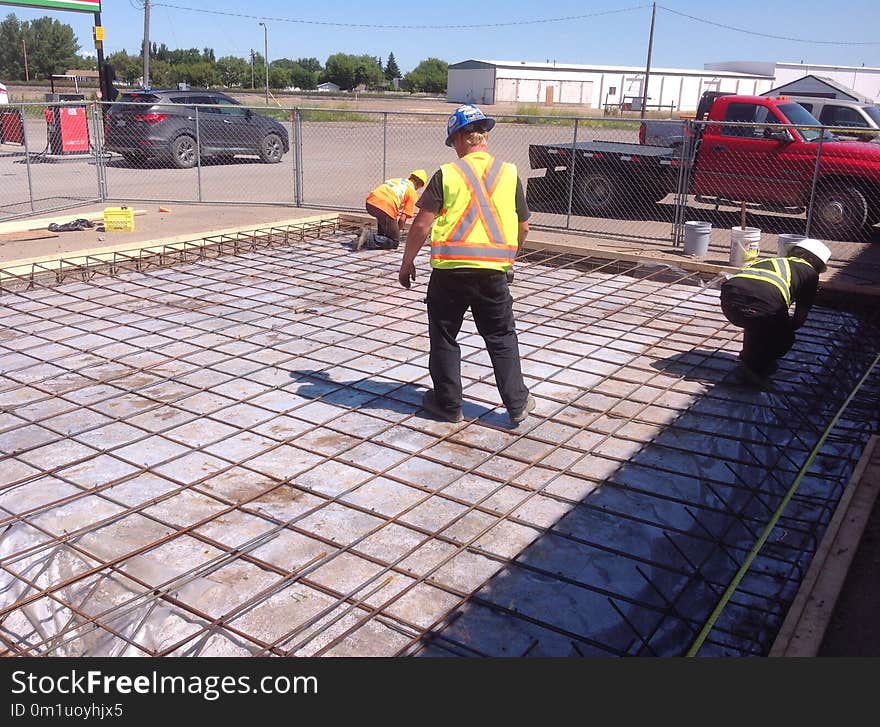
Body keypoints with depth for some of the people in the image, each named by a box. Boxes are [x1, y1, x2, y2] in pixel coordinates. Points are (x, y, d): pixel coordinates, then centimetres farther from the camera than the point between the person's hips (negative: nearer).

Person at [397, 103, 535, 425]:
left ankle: (448, 404, 21)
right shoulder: (509, 173, 4)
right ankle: (517, 403, 17)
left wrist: (407, 261, 5)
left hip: (449, 270, -2)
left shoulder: (447, 174, -6)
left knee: (444, 337, 13)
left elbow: (422, 224, -8)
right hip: (493, 271, 2)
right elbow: (523, 227, 11)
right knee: (502, 338, 14)